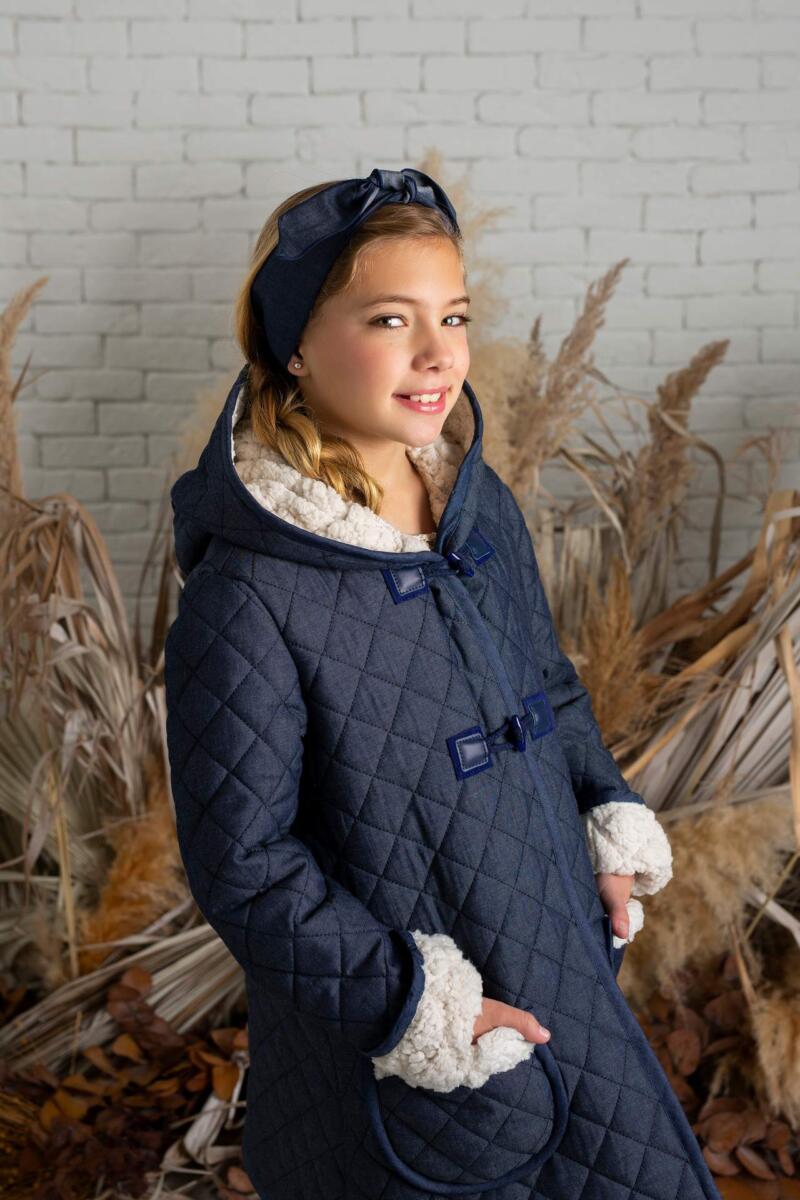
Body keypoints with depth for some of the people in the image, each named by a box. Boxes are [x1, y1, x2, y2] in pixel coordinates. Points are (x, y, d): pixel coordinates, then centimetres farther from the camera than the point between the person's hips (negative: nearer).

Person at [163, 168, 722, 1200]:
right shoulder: (247, 602, -25)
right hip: (389, 1041, -6)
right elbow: (243, 868, -19)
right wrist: (412, 1001, -19)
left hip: (558, 977, 7)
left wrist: (610, 821, 1)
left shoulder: (483, 506, -3)